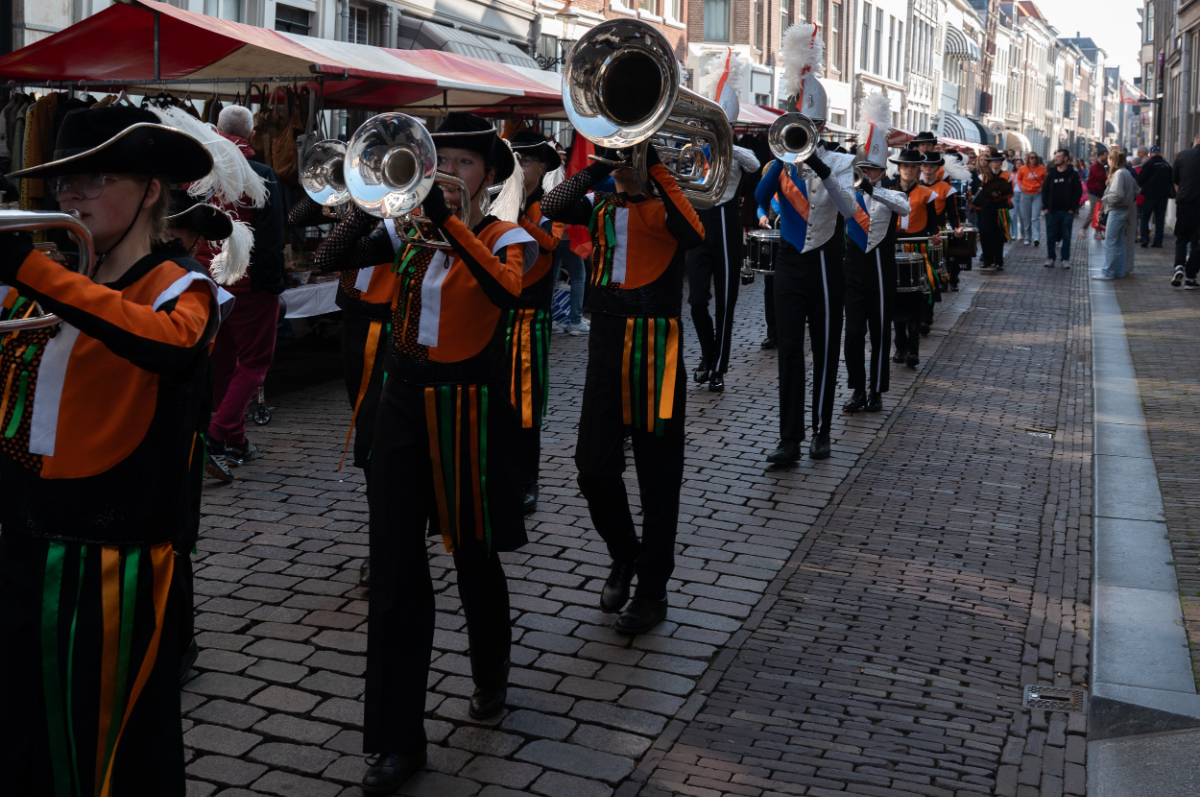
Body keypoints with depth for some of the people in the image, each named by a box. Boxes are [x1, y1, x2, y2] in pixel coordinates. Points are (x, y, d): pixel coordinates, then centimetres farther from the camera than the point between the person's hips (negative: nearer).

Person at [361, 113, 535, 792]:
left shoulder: (507, 238, -2)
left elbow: (508, 290, -25)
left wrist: (450, 221, -32)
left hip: (467, 407, -3)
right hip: (406, 398, 3)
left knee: (474, 554, 11)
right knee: (395, 568, 0)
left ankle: (491, 679, 40)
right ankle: (398, 739, 7)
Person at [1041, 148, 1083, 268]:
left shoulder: (1073, 175, 0)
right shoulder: (1051, 175, 7)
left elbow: (1078, 192, 0)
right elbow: (1044, 191, 8)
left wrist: (1073, 208, -8)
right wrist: (1045, 207, -2)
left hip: (1067, 212, -2)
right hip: (1052, 211, 2)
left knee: (1066, 237, 3)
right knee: (1051, 236, 2)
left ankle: (1066, 259, 10)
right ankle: (1050, 258, 10)